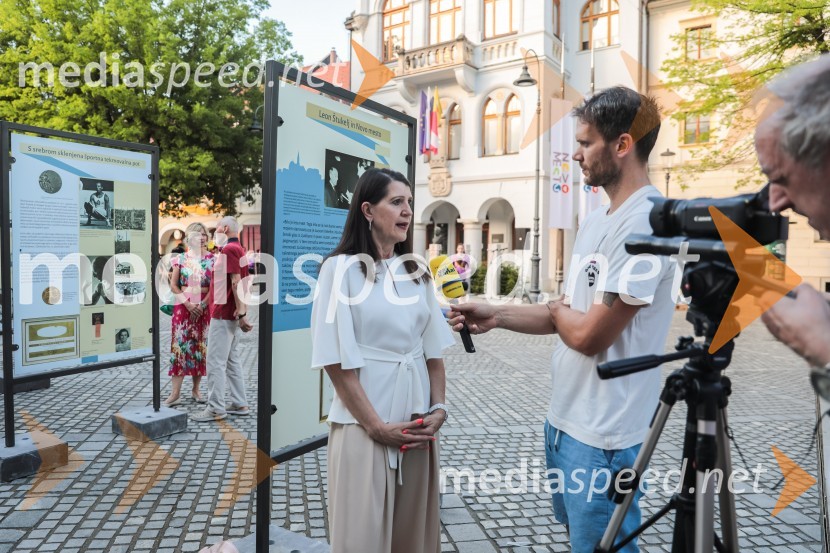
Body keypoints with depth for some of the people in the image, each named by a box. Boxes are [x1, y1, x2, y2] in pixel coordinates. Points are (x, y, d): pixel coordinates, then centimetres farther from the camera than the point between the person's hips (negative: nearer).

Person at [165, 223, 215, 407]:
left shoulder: (213, 259, 4)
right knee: (180, 345, -4)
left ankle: (196, 390, 17)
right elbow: (173, 286, 2)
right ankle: (175, 393, -1)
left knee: (201, 347, 5)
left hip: (205, 306, 0)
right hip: (183, 306, 0)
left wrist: (202, 305, -12)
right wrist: (188, 303, -10)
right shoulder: (180, 259, 5)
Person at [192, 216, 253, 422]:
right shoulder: (239, 249, 17)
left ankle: (215, 409, 0)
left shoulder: (228, 249, -13)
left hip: (223, 315, -10)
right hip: (233, 314, 10)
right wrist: (242, 312, 16)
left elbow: (236, 281, -22)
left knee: (215, 362, -5)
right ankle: (239, 404, 18)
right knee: (232, 360, 13)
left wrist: (241, 313, -24)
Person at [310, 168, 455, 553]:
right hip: (365, 425, -5)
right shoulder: (341, 268, -9)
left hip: (418, 426, 5)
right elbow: (337, 360, -12)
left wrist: (438, 408, 0)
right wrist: (376, 425, -14)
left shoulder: (417, 271, 8)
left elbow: (433, 349, 10)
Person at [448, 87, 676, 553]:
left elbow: (590, 335, -25)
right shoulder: (596, 220, 9)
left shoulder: (647, 222, -22)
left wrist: (556, 311, -3)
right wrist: (496, 315, 3)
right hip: (564, 418, 9)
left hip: (600, 436, -9)